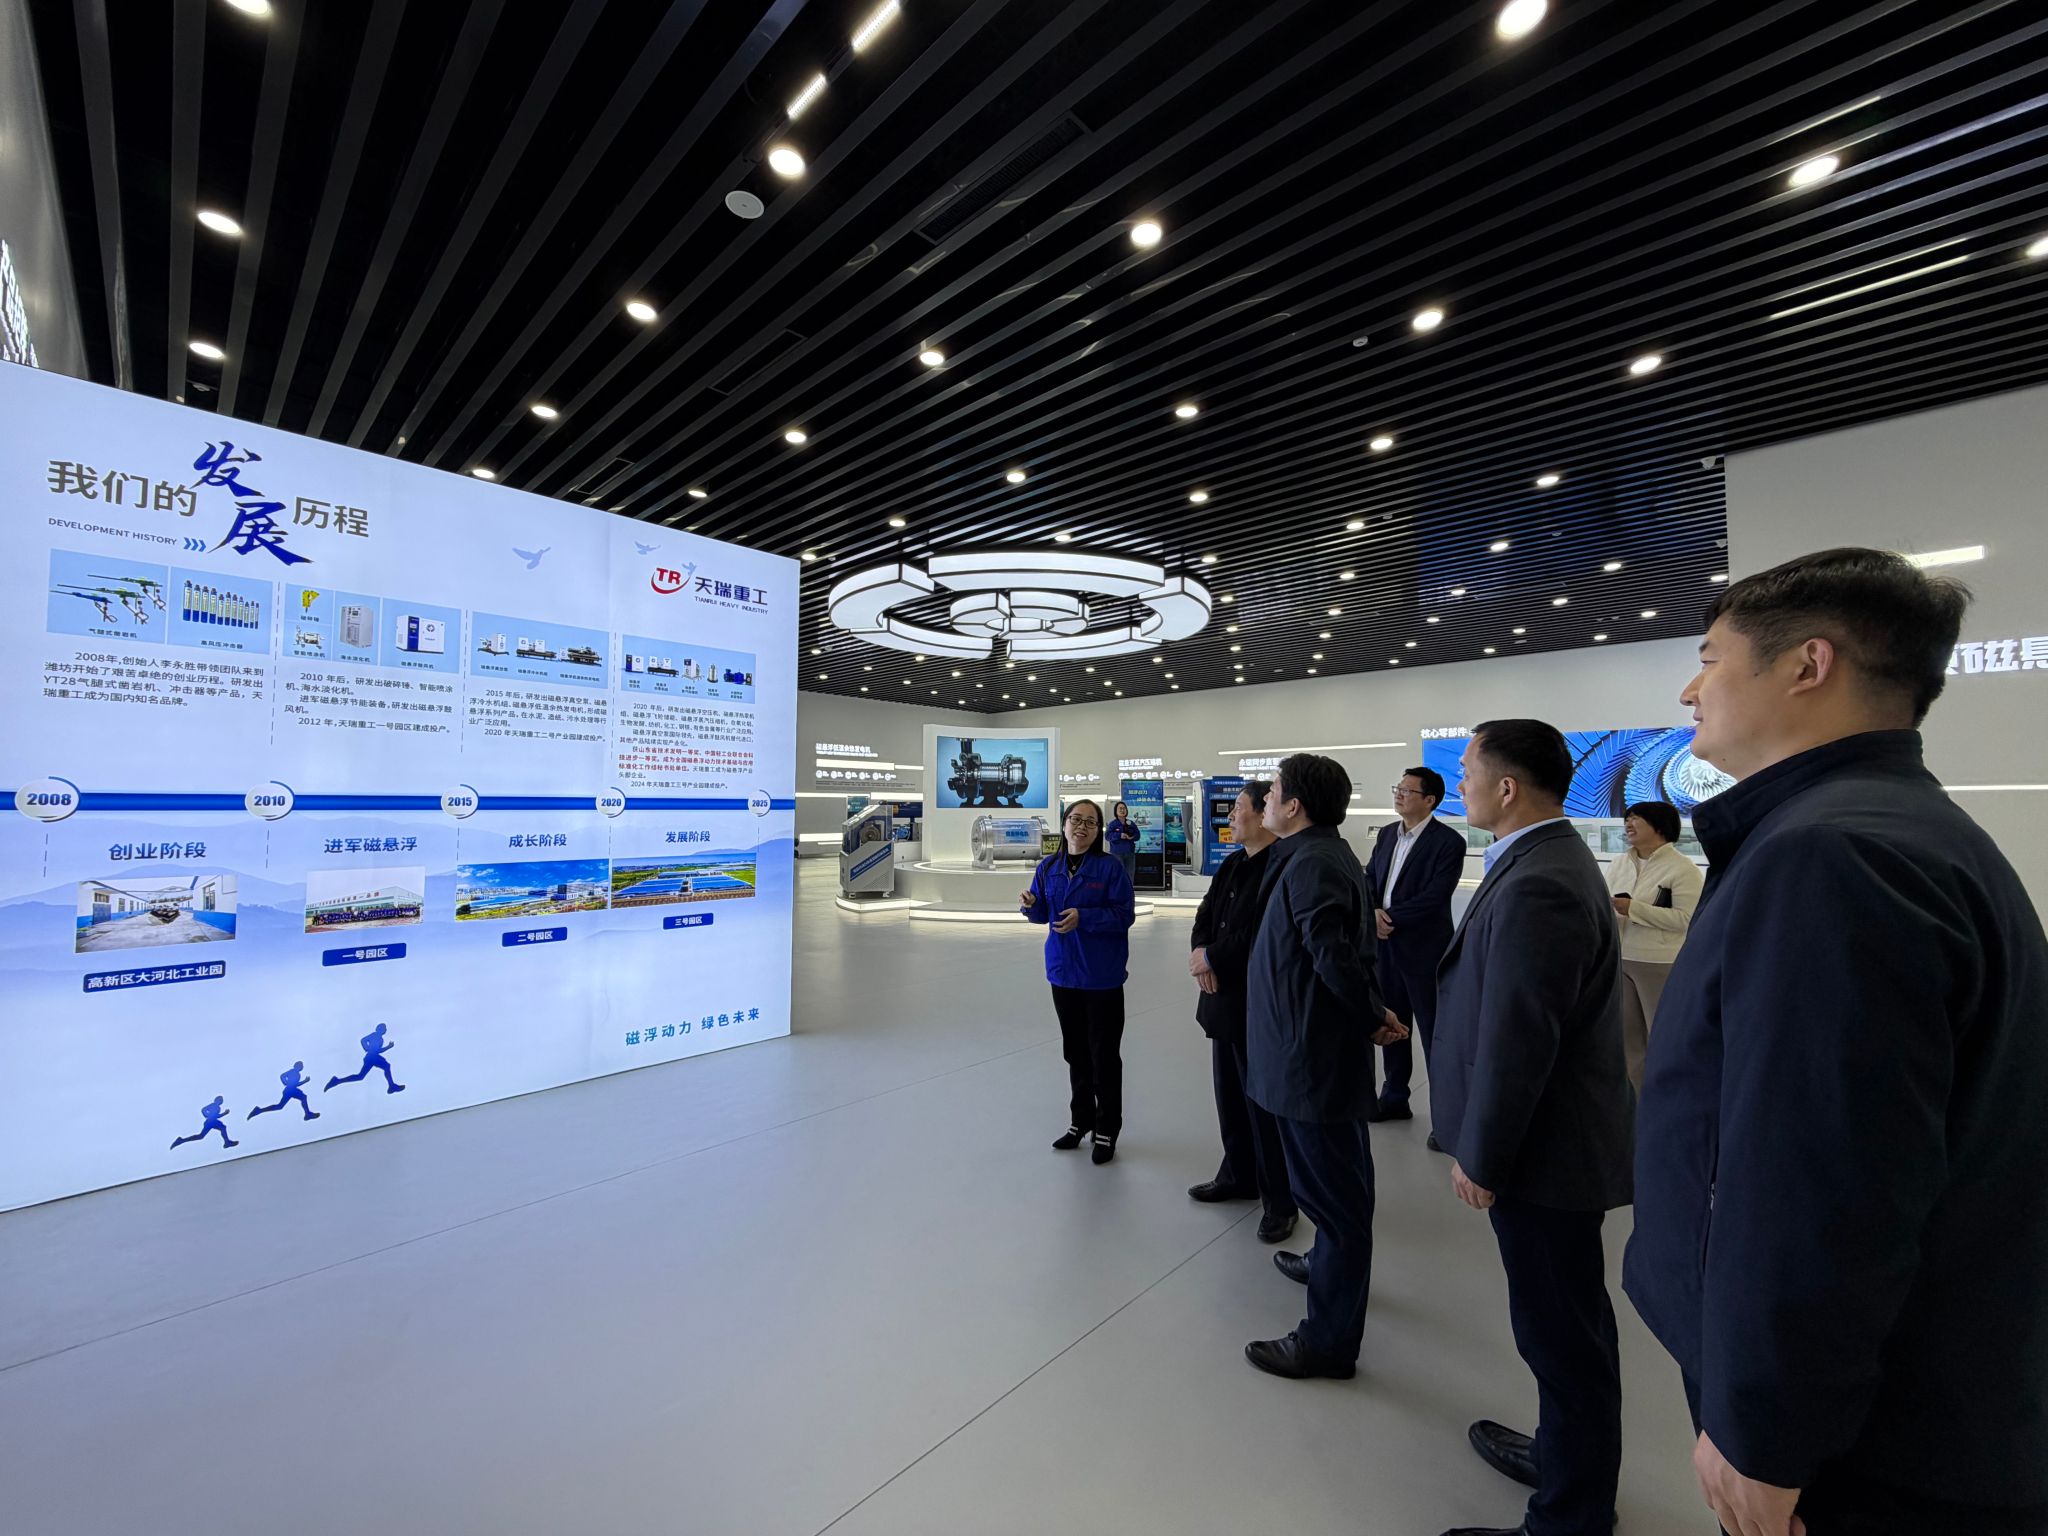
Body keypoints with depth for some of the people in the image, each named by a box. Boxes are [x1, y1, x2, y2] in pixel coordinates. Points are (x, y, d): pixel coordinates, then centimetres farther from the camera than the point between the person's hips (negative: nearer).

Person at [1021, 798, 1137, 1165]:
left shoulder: (1110, 867, -11)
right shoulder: (1048, 867, 3)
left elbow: (1125, 914, -14)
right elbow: (1043, 914, 9)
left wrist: (1083, 917, -24)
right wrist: (1031, 905, -13)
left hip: (1102, 976, -4)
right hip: (1063, 972, 5)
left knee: (1104, 1056, 5)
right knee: (1075, 1052, 17)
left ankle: (1107, 1130, 22)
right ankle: (1080, 1120, 34)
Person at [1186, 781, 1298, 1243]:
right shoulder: (1233, 863, 8)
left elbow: (1260, 940, -25)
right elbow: (1206, 915, 10)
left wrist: (1211, 957, -14)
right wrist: (1200, 953, -10)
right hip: (1224, 999, 8)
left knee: (1265, 1105, 6)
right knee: (1230, 1097, 20)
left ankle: (1280, 1202, 25)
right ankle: (1238, 1177, 39)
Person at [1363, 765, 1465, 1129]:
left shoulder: (1448, 842, -12)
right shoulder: (1387, 833, 9)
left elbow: (1434, 897, -19)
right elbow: (1368, 878, 8)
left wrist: (1390, 918, -15)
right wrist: (1373, 912, -10)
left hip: (1423, 949, -7)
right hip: (1385, 945, 7)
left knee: (1434, 1032, 4)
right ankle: (1394, 1098, 32)